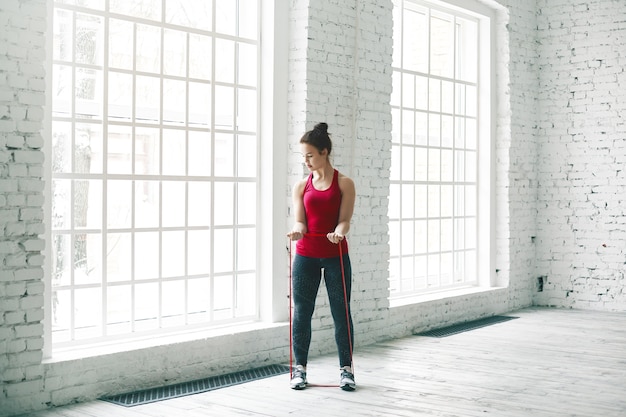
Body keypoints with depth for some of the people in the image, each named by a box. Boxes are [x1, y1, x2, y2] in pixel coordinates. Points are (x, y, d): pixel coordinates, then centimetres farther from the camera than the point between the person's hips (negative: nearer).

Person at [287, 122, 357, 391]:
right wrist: (297, 230, -23)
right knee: (301, 311, 5)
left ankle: (346, 369, 13)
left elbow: (345, 219, -6)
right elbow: (300, 220, 0)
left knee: (341, 312, 3)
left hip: (336, 256, -2)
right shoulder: (301, 186, 7)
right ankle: (300, 368, 16)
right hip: (305, 256, 2)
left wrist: (339, 231, -29)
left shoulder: (344, 184, 0)